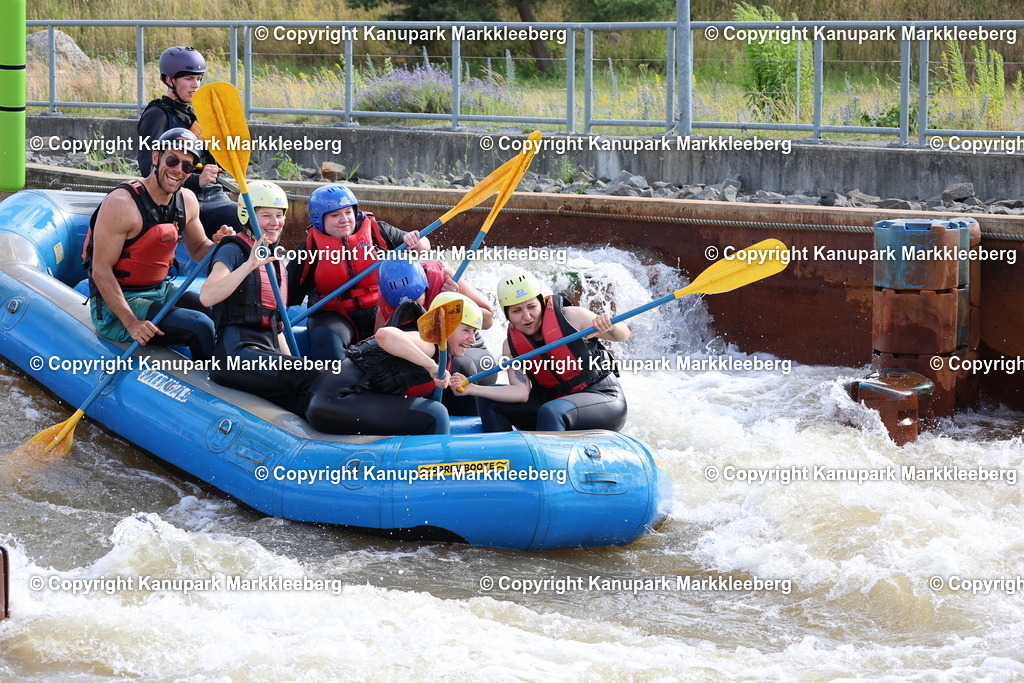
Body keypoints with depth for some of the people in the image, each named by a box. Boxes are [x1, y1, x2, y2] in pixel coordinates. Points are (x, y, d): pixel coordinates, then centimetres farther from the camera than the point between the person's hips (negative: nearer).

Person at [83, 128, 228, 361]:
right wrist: (131, 322, -29)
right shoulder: (122, 203, -20)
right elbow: (101, 270, -21)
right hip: (115, 305, -8)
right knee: (201, 328, -23)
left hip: (161, 291, 8)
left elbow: (199, 248, 20)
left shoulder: (187, 201, 4)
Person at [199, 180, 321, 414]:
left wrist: (290, 360, 19)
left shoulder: (277, 265, 25)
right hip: (235, 351, -8)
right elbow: (207, 297, -19)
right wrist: (250, 265, -24)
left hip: (267, 351, 8)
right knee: (310, 380, -31)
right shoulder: (233, 251, 1)